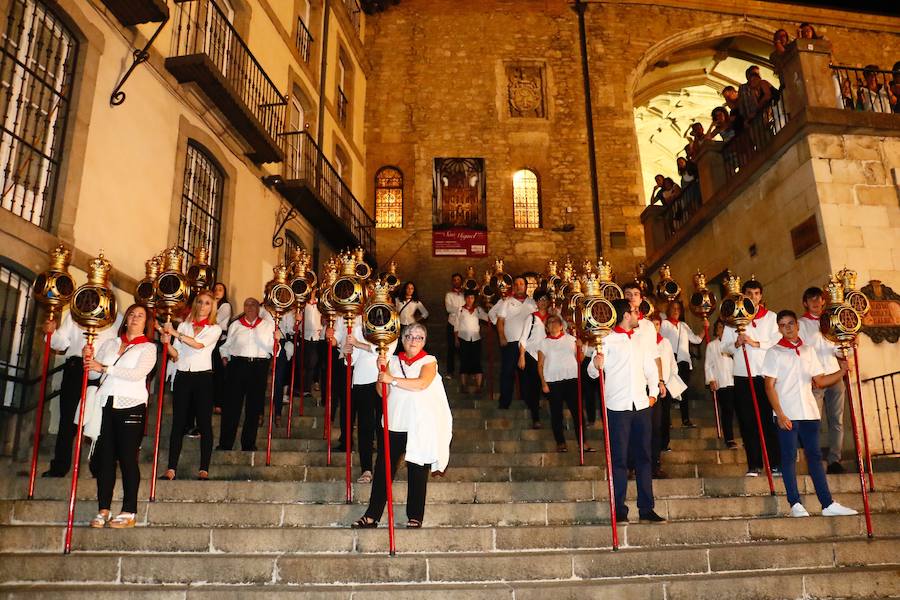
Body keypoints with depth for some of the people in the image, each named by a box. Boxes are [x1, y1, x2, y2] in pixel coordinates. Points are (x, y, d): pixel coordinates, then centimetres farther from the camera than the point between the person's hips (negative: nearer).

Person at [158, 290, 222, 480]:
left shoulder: (214, 329, 4)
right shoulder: (183, 326, 13)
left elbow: (198, 344, -16)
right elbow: (176, 356, 10)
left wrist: (174, 333, -15)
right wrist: (168, 343, -9)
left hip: (203, 378, -2)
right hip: (182, 377, 2)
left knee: (205, 423, -1)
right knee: (178, 423, 0)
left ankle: (204, 469, 2)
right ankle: (171, 468, 2)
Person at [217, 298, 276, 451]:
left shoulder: (269, 324, 11)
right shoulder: (235, 325, 15)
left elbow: (272, 349, 6)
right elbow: (227, 345, 19)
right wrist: (224, 357, 2)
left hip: (259, 367, 0)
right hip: (238, 365, 0)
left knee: (254, 407, 4)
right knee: (232, 405, -2)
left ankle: (248, 444, 13)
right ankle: (225, 443, 5)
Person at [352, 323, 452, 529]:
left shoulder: (429, 361, 0)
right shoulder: (393, 361, 11)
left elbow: (421, 384, -20)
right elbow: (382, 392, 4)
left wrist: (393, 379, -24)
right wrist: (382, 371, -11)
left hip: (420, 428, -3)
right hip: (394, 425, 3)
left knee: (417, 473, 3)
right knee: (382, 469, 4)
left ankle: (415, 517, 15)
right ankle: (372, 516, 13)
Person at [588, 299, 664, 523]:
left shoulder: (639, 340, 17)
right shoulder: (607, 340, -4)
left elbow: (650, 368, 26)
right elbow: (592, 371, -11)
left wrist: (653, 392, 15)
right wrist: (596, 364, -33)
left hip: (641, 406, 6)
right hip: (618, 407, -6)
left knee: (644, 457, 8)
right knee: (619, 459, -2)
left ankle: (646, 508, 16)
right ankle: (619, 510, 5)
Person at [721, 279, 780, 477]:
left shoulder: (770, 317, 10)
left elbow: (777, 343, -1)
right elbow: (724, 346, 8)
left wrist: (755, 343, -13)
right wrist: (736, 344, -12)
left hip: (766, 375, -1)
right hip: (742, 375, 1)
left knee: (770, 420, -2)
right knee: (747, 422, 1)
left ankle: (776, 463, 6)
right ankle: (754, 465, 8)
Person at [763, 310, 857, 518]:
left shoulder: (808, 351, 14)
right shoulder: (774, 352, 0)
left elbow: (820, 381, 15)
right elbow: (769, 386, -6)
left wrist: (842, 371, -2)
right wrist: (780, 414, -14)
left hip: (809, 412, 5)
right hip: (787, 414, -5)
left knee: (815, 455, 8)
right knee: (789, 457, -2)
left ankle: (828, 504, 11)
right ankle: (795, 504, 2)